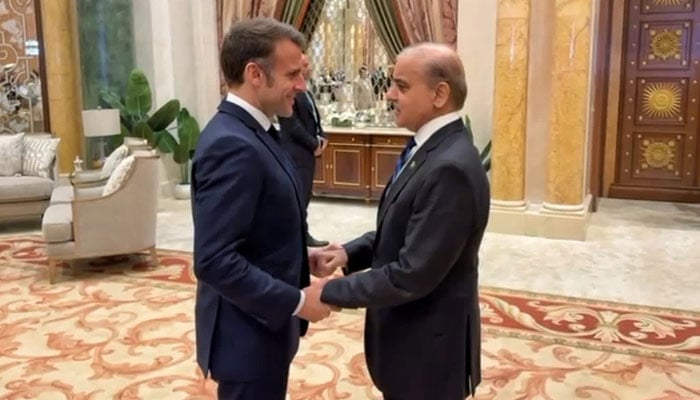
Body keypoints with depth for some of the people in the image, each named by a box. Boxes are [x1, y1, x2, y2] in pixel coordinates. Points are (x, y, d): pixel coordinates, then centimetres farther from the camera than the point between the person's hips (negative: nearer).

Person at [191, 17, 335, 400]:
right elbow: (216, 261, -29)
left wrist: (304, 256, 2)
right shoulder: (232, 144, -25)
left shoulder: (249, 132, 6)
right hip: (249, 331, -10)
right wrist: (297, 302, -22)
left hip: (261, 322, 10)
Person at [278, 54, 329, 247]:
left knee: (304, 194, 12)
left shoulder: (306, 93, 16)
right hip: (296, 152, -9)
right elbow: (293, 125, -20)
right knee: (299, 195, -5)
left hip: (308, 151, 10)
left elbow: (314, 119, 21)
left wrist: (321, 137, 2)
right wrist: (314, 145, -14)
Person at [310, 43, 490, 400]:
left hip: (428, 347, -9)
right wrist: (349, 252, -3)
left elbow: (412, 275, -28)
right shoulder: (428, 149, 4)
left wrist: (329, 292, -19)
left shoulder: (451, 168, -28)